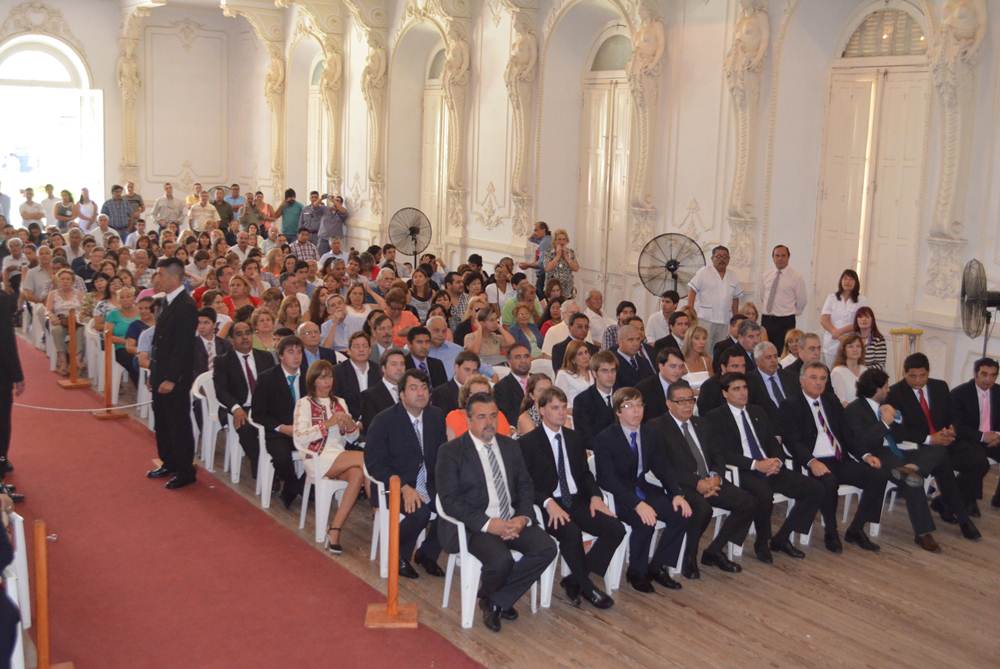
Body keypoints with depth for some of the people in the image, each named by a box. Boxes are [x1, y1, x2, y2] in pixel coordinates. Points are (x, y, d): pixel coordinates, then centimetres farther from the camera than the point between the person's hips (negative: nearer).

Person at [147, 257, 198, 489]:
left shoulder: (186, 306, -18)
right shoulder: (168, 302, 10)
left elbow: (183, 346, -21)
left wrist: (171, 379, -21)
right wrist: (154, 372, 14)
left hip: (175, 377, -9)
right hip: (161, 374, 9)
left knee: (179, 423, 0)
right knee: (162, 421, 18)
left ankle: (185, 471, 10)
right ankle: (168, 463, 32)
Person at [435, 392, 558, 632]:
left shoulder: (510, 446, 13)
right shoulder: (451, 452, -5)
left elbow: (525, 486, 14)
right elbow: (450, 501, -11)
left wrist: (523, 517, -7)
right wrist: (488, 524, -21)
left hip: (513, 521, 6)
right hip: (475, 526, -6)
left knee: (548, 548, -19)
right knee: (501, 560, -32)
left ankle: (498, 600, -2)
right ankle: (487, 596, 6)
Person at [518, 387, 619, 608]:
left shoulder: (574, 438, 16)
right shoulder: (527, 443, -3)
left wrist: (595, 495, -1)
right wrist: (548, 503, -24)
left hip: (577, 502, 6)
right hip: (548, 507, -6)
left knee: (616, 529, -15)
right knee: (572, 533, -35)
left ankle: (574, 580, -3)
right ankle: (586, 587, -10)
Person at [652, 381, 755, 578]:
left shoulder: (702, 424, 19)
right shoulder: (657, 427, -3)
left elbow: (717, 456, 17)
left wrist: (716, 477, -6)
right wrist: (697, 483, -19)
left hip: (710, 481, 7)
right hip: (682, 486, -7)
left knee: (747, 501, -12)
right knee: (702, 509, -35)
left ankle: (714, 551, 2)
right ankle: (688, 557, -9)